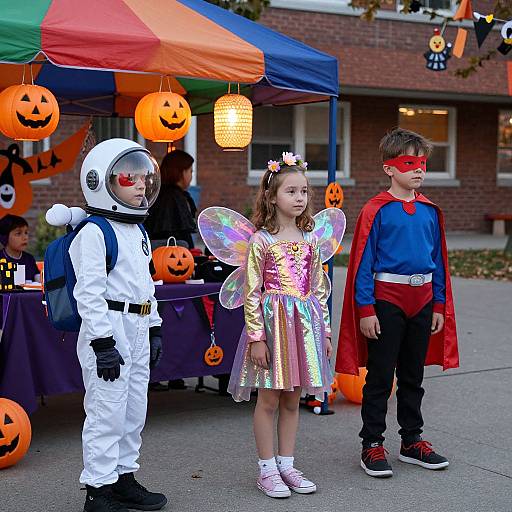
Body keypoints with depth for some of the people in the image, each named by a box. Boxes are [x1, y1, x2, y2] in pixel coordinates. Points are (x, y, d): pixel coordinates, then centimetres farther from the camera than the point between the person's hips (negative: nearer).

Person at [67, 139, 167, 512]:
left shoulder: (138, 231, 16)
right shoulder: (94, 232, -12)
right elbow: (90, 292, -17)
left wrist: (154, 329, 19)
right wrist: (103, 342, -20)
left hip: (138, 330, 9)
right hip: (109, 329, -9)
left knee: (135, 410, 14)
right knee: (108, 412, -5)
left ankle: (124, 478, 26)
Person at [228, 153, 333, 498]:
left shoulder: (309, 240, 8)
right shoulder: (262, 240, -7)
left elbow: (319, 289, 12)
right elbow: (252, 292, -9)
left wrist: (324, 331, 10)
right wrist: (256, 337, -13)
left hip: (305, 323, 5)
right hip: (273, 321, -5)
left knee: (292, 399, 12)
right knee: (269, 400, 3)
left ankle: (287, 465, 22)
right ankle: (267, 469, 13)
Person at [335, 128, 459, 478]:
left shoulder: (431, 211, 8)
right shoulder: (376, 210, -9)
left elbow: (438, 259, 12)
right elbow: (363, 262, -9)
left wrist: (439, 305, 9)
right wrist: (365, 309, -13)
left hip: (422, 300, 5)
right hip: (387, 298, -5)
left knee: (413, 375, 15)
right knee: (380, 375, 2)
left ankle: (412, 441, 26)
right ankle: (372, 445, 12)